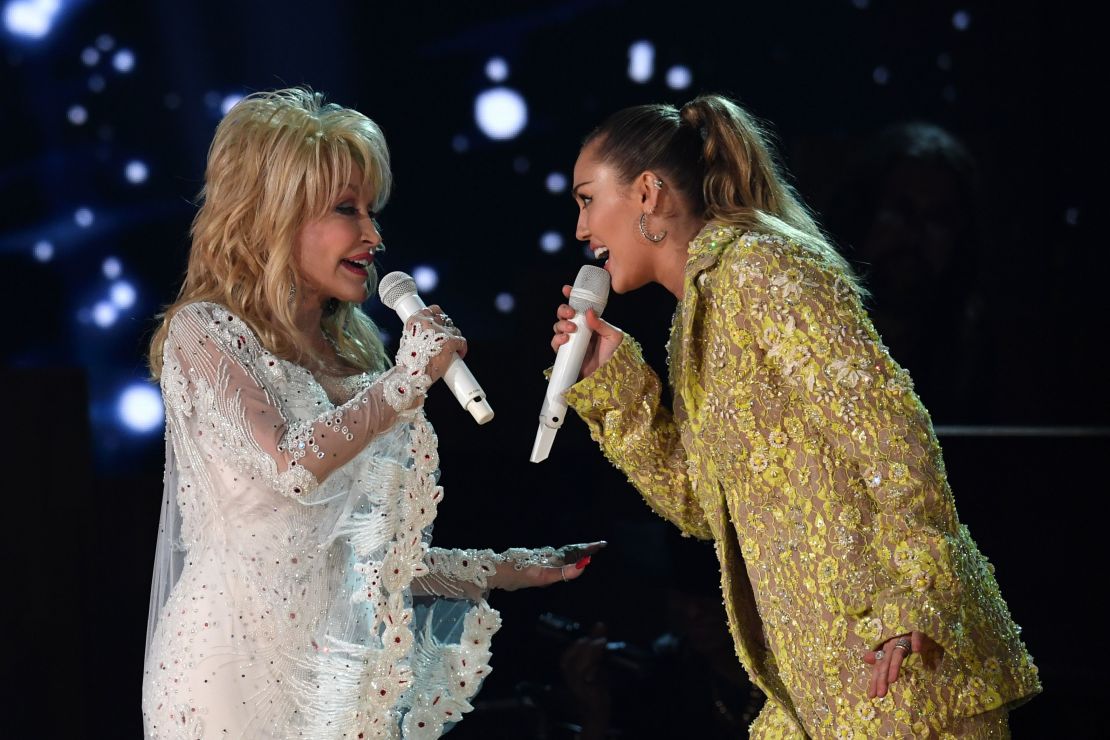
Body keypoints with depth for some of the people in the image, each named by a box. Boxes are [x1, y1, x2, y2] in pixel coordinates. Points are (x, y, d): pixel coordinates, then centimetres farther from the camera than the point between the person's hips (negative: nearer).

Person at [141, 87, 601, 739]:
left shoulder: (348, 353, 15)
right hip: (243, 664, -6)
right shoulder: (204, 333, -4)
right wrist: (408, 379, -12)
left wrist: (501, 570, 19)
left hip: (340, 672, 6)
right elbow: (294, 466, -21)